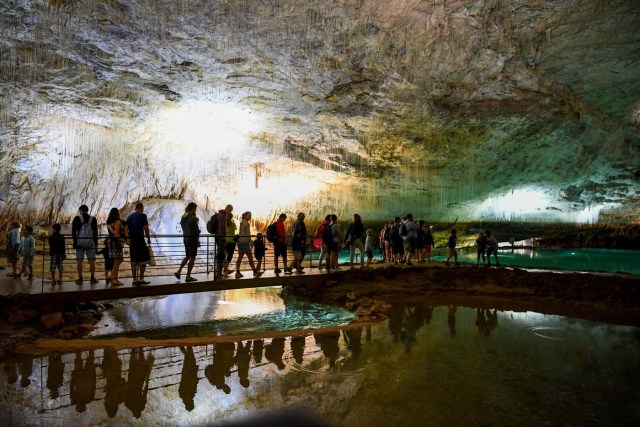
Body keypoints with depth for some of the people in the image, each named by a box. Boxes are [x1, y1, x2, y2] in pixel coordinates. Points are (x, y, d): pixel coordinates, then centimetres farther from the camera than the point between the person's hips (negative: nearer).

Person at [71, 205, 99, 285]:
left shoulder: (77, 219, 0)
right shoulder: (93, 219, 5)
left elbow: (73, 231, -1)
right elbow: (95, 232, 5)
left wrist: (75, 241, 7)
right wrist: (96, 243, 9)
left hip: (80, 242, -1)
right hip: (90, 242, 1)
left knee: (79, 261, 5)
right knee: (92, 261, 4)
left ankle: (80, 278, 4)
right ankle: (92, 278, 4)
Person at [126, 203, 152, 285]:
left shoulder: (129, 217, 15)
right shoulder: (143, 215, -3)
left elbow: (126, 229, 8)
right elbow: (146, 228, -8)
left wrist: (128, 239, 16)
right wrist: (148, 238, 1)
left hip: (132, 241, 6)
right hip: (140, 240, -6)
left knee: (134, 261, 9)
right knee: (143, 260, 0)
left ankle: (134, 280, 10)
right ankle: (141, 279, -4)